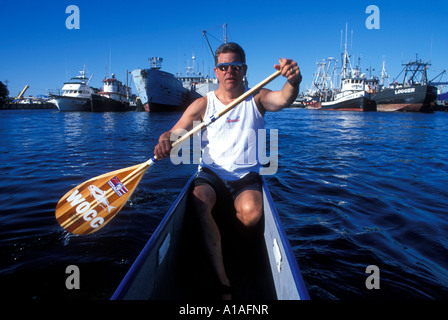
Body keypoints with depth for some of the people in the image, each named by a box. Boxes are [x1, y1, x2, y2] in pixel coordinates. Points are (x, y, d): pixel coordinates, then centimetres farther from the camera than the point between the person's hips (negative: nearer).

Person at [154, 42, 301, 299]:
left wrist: (293, 81, -43)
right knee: (199, 203, -30)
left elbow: (284, 99, -19)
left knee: (252, 213, -30)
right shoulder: (203, 104, 4)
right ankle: (224, 282, -20)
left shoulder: (257, 98, 2)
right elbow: (174, 134, -2)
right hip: (211, 173, 1)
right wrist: (165, 142, -27)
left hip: (246, 175, 0)